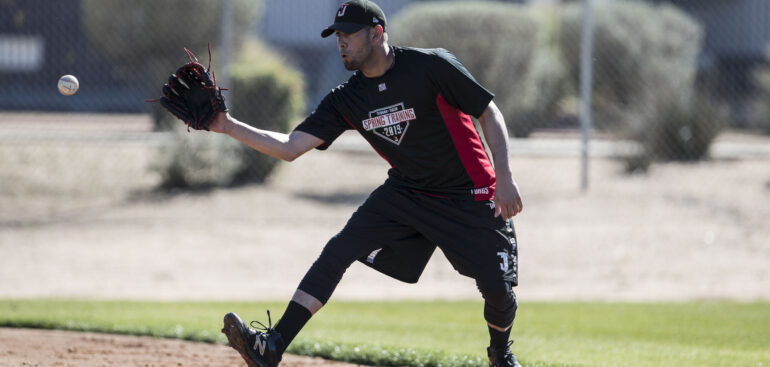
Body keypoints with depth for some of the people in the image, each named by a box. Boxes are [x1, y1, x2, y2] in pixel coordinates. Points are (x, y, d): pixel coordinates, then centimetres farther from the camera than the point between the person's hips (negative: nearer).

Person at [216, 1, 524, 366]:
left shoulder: (433, 66, -18)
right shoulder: (345, 100, -4)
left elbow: (489, 112, -12)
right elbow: (290, 147, -6)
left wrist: (504, 178, -21)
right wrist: (229, 127, -17)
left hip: (469, 196, -4)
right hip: (405, 193, 4)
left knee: (497, 288, -9)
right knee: (337, 252, -12)